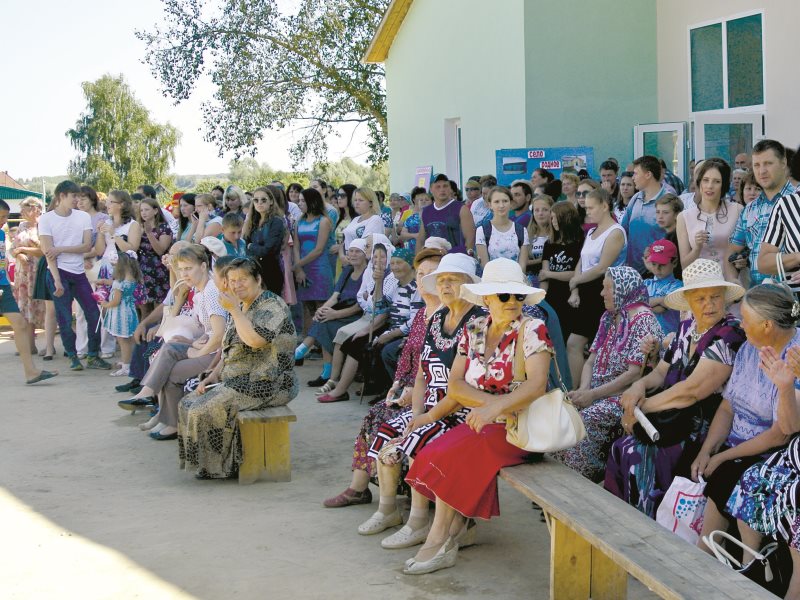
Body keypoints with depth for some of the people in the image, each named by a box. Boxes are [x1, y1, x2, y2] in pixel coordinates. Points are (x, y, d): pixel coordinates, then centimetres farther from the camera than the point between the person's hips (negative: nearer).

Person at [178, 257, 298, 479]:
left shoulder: (272, 306, -11)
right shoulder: (241, 308, 18)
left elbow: (256, 340, -29)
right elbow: (230, 351, 24)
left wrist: (233, 309, -21)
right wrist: (214, 375, 10)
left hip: (265, 385, -10)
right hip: (237, 382, 10)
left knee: (204, 411, -19)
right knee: (188, 404, 2)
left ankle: (219, 467, -4)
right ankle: (205, 464, 6)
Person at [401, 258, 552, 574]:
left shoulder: (532, 330, -8)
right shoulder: (473, 330, 8)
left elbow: (537, 384, -22)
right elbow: (456, 385, 0)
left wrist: (495, 407, -36)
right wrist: (492, 401, -17)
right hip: (479, 421, 5)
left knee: (453, 455, -25)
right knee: (430, 452, -20)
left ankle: (440, 542, -13)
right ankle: (455, 526, -3)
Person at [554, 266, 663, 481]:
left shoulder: (643, 321, -11)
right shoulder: (609, 318, 16)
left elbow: (635, 374, -18)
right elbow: (591, 361, 16)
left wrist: (593, 394, -18)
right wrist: (583, 389, -5)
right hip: (598, 393, 8)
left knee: (587, 419, -30)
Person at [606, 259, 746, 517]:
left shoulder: (730, 338, -15)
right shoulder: (687, 328, 10)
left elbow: (691, 391, -21)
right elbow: (661, 372, 13)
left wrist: (643, 407, -15)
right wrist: (640, 386, -10)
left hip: (701, 429, -7)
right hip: (674, 419, 7)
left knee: (637, 453, -21)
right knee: (619, 447, -11)